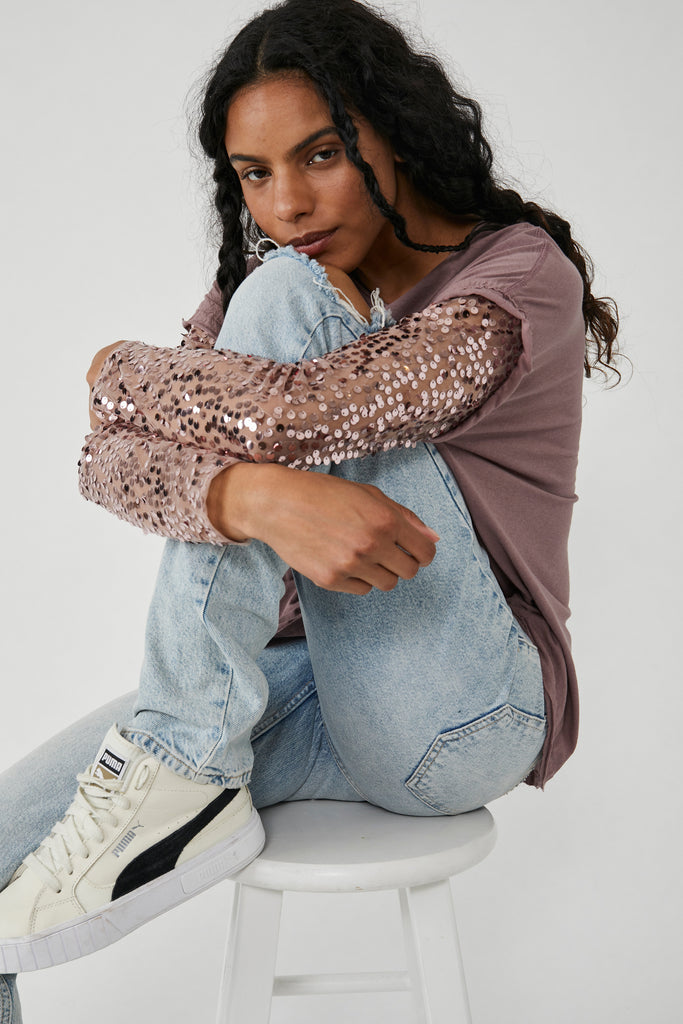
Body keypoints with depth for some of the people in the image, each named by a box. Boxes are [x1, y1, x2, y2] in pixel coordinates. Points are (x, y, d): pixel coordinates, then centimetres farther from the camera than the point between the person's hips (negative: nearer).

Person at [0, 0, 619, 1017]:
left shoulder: (522, 276, -11)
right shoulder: (249, 285, 8)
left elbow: (296, 411, -29)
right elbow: (112, 460, -9)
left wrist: (125, 372, -8)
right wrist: (259, 496, -31)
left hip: (455, 724, -5)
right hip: (296, 693, 5)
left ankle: (184, 775, -21)